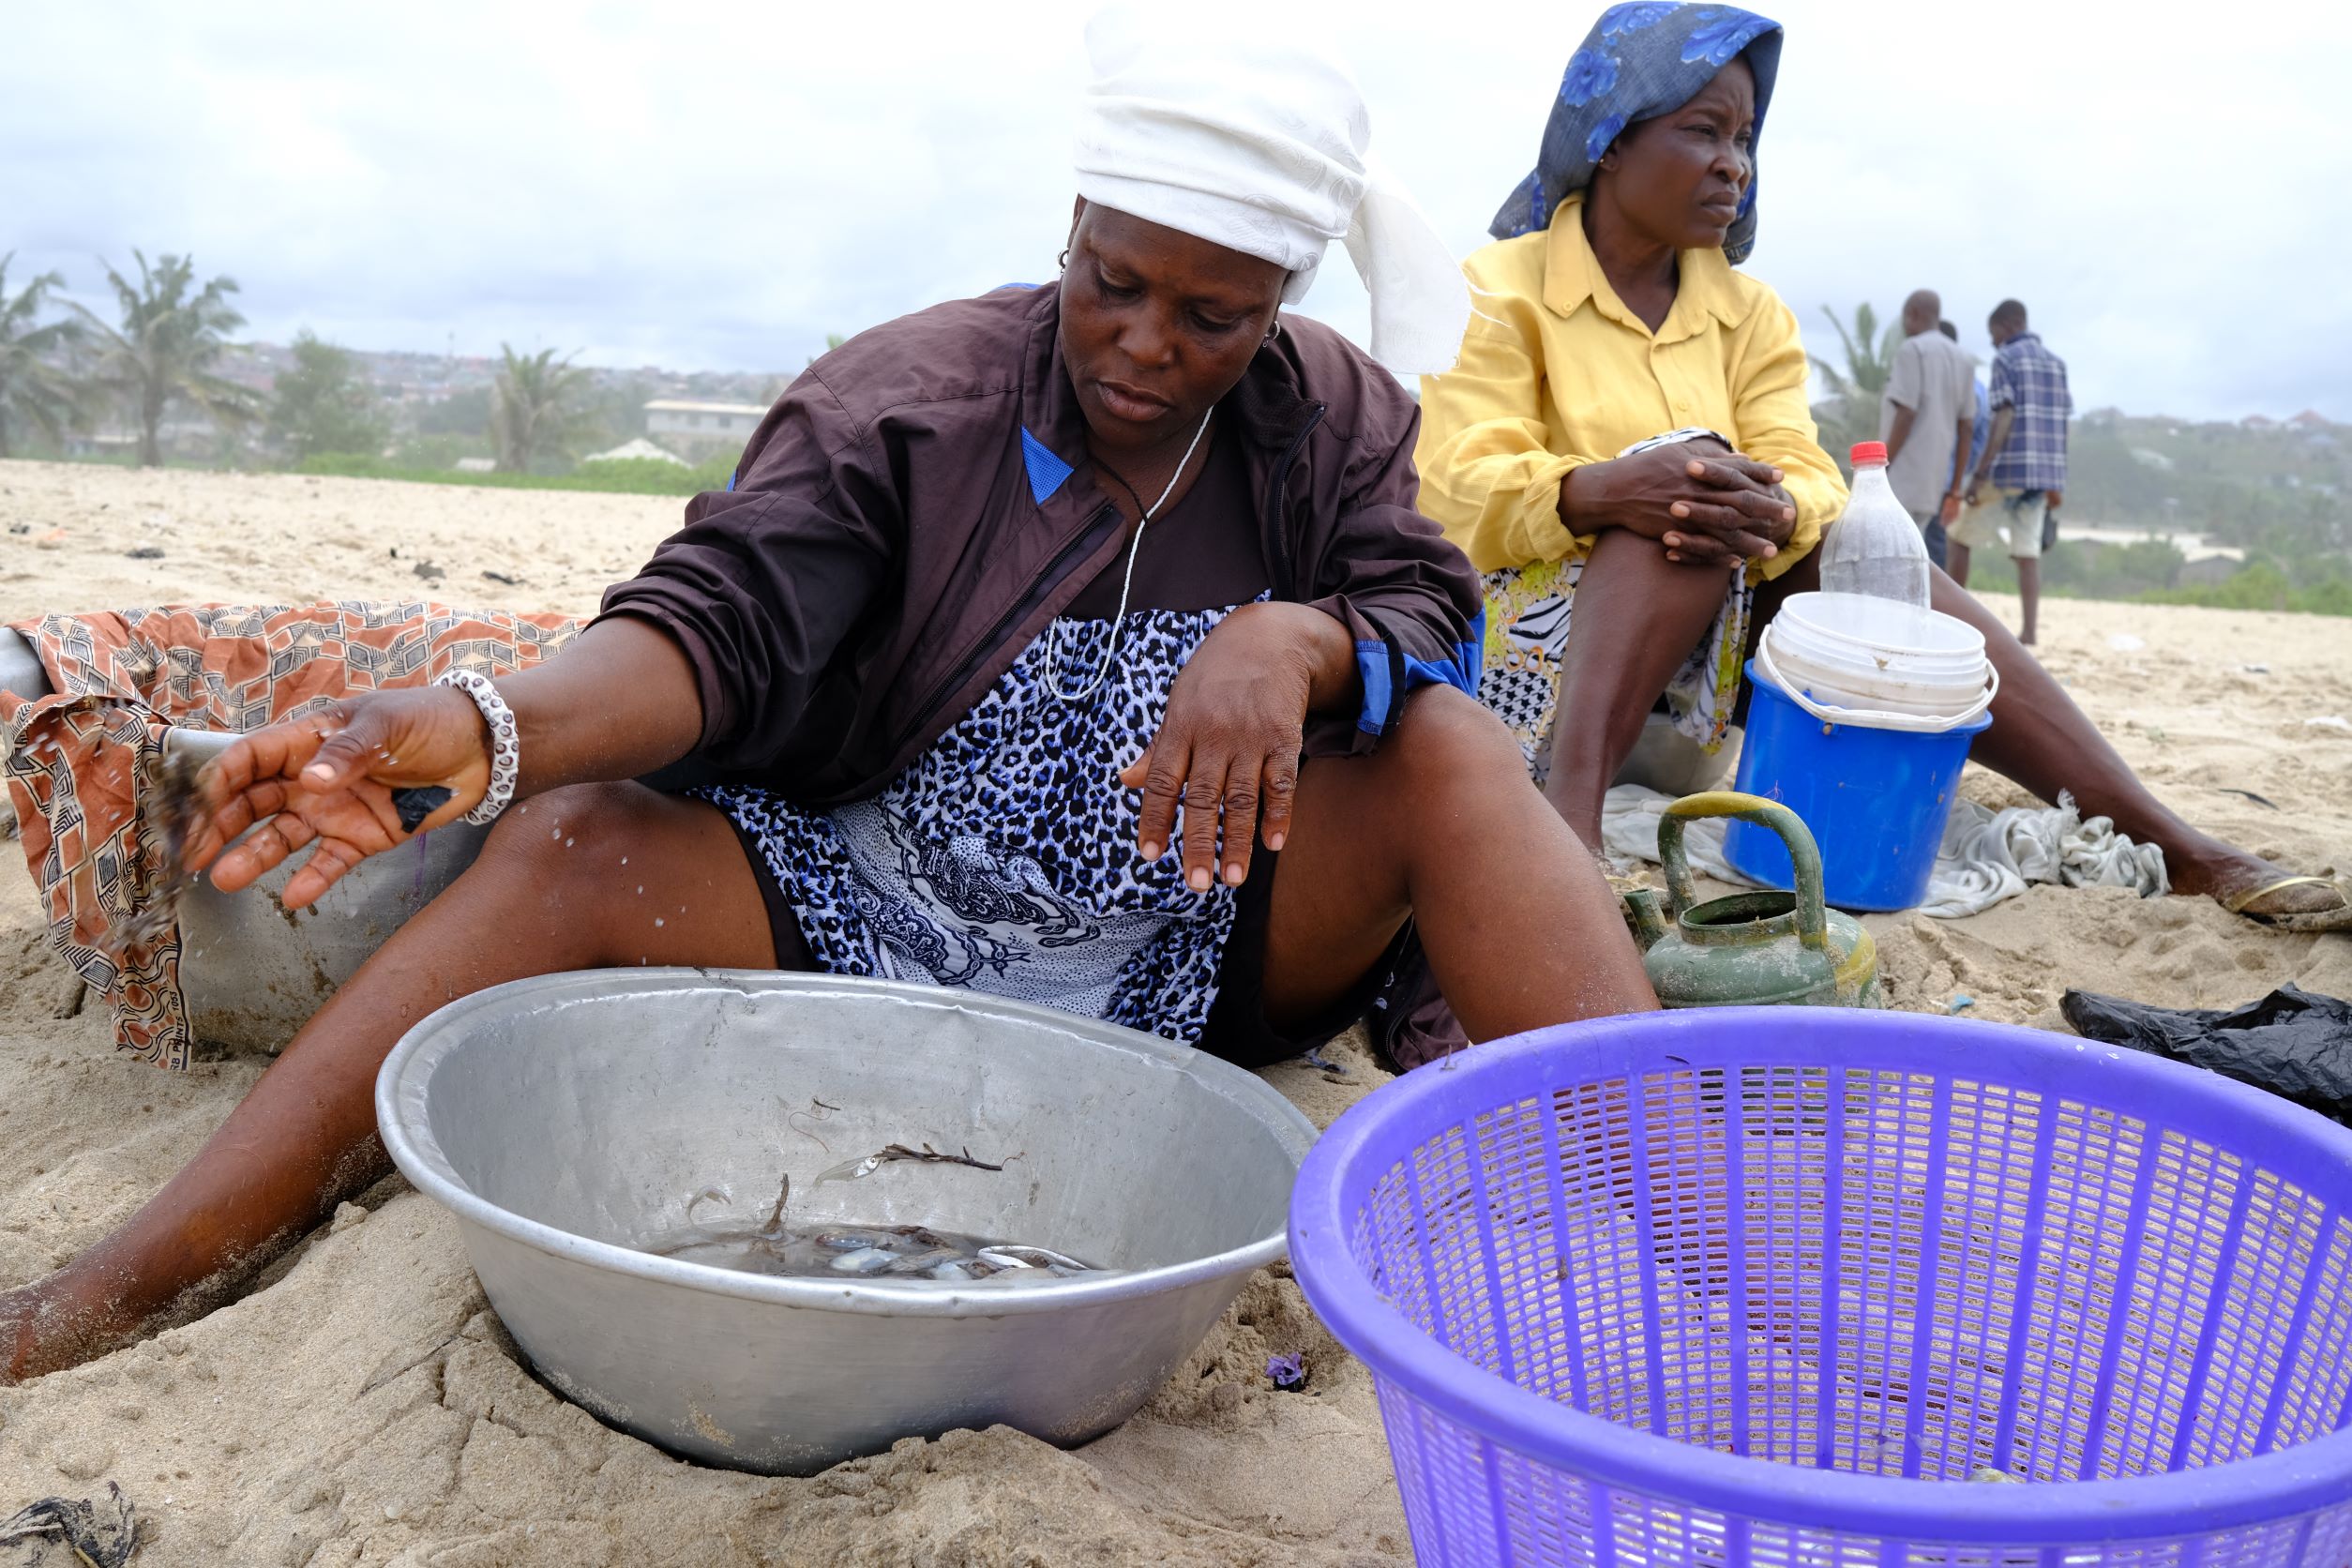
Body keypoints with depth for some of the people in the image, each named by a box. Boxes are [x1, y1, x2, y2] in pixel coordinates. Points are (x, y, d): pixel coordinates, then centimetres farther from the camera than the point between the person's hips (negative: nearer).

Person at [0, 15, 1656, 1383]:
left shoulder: (1332, 413, 3)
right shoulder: (906, 394, -6)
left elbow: (1430, 619, -5)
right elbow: (719, 618, -17)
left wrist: (1297, 638, -29)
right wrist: (492, 725, -37)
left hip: (1196, 948, 1)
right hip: (878, 920, 0)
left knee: (1446, 747, -22)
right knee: (573, 843, -22)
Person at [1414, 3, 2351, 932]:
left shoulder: (1748, 312, 13)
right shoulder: (1498, 289, -2)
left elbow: (1806, 480, -2)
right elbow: (1461, 487, -16)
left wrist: (1774, 512, -28)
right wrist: (1601, 491, -37)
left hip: (1707, 640, 5)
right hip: (1532, 625, -5)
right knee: (1691, 462, -27)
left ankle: (2176, 850, -21)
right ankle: (1569, 813, -49)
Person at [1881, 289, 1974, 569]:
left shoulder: (1912, 350, -6)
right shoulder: (1960, 359, 18)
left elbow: (1906, 414, -14)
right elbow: (1966, 425, 16)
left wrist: (1880, 469, -12)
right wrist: (1956, 486, 19)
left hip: (1905, 477, -8)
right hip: (1937, 478, 8)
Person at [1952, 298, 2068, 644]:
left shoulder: (2005, 359, -4)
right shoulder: (2056, 363, 16)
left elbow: (2004, 417, -14)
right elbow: (2062, 422, 14)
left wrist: (1979, 473, -16)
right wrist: (2056, 483, 17)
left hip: (2008, 467, -6)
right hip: (2045, 471, 6)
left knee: (1960, 535, 9)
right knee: (2028, 550, 4)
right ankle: (2029, 629, -4)